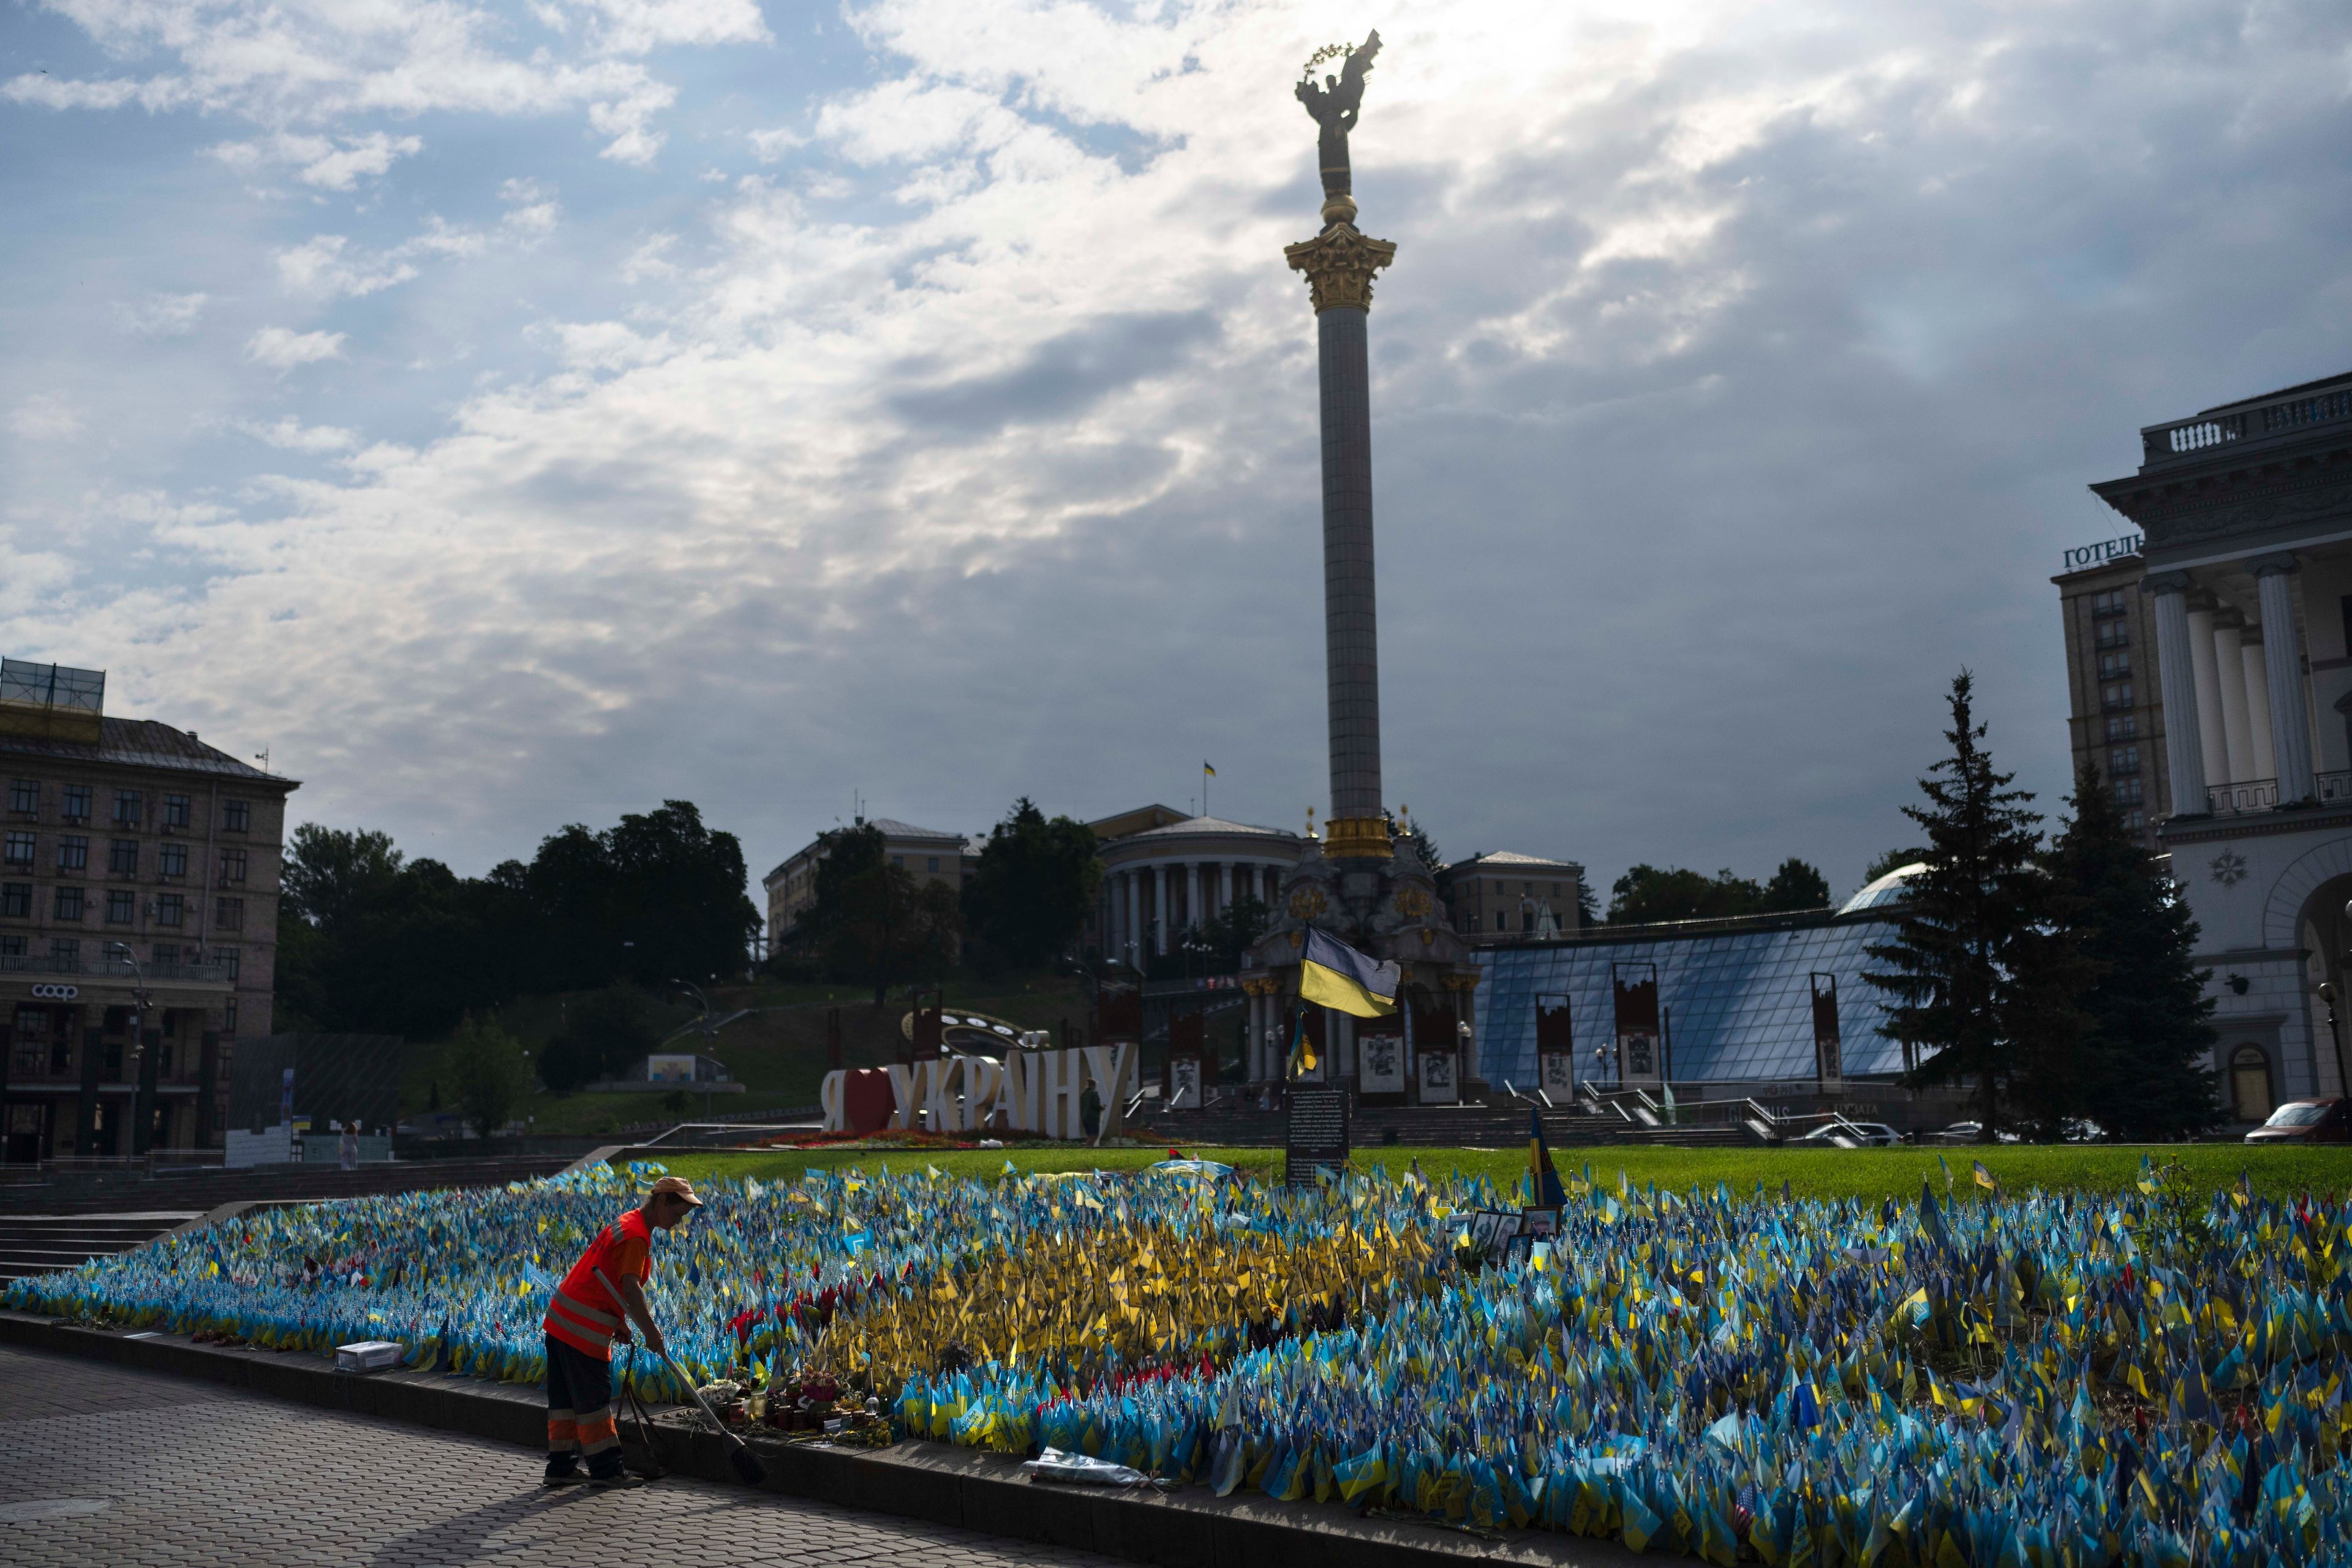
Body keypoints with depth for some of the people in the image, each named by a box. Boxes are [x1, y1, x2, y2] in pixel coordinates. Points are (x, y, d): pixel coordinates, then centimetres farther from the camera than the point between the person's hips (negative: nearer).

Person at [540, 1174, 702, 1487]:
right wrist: (650, 1330, -25)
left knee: (567, 1397, 13)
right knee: (594, 1397, -4)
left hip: (561, 1319, 10)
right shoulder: (637, 1236, -16)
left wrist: (620, 1322, 17)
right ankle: (605, 1469, 2)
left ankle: (561, 1467, 19)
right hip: (583, 1326, -10)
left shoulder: (627, 1224, 17)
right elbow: (630, 1288, -27)